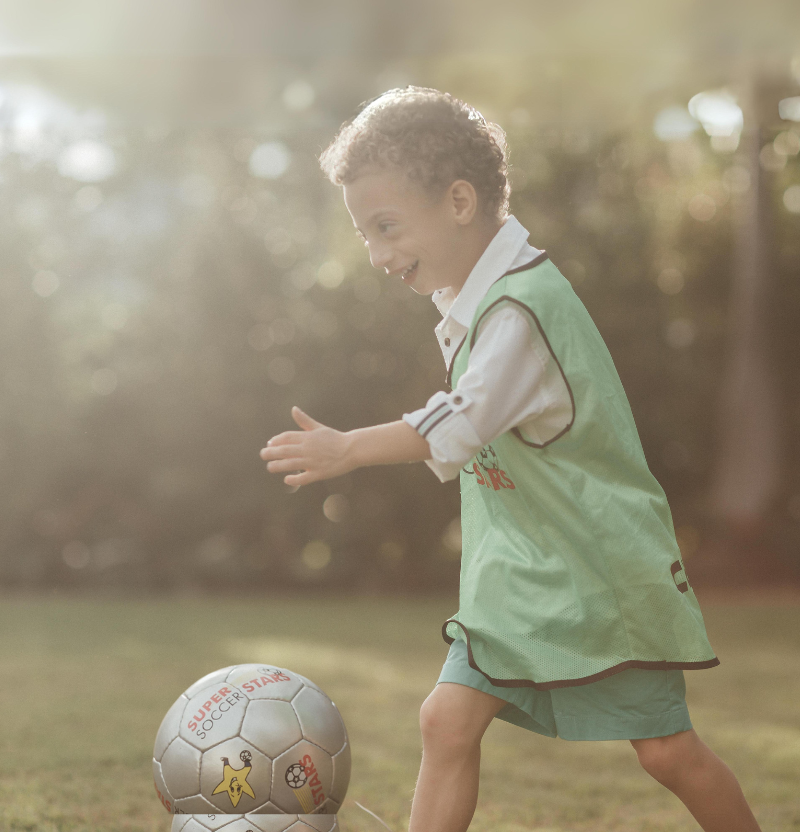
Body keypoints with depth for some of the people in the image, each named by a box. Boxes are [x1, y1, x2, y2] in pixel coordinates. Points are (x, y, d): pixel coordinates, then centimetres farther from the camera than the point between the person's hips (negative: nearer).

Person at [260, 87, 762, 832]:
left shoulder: (521, 304, -21)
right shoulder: (470, 300, 9)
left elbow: (460, 427, -30)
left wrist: (349, 449, -31)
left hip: (604, 568, -8)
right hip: (516, 573, 8)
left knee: (666, 749, 0)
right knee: (446, 720, -4)